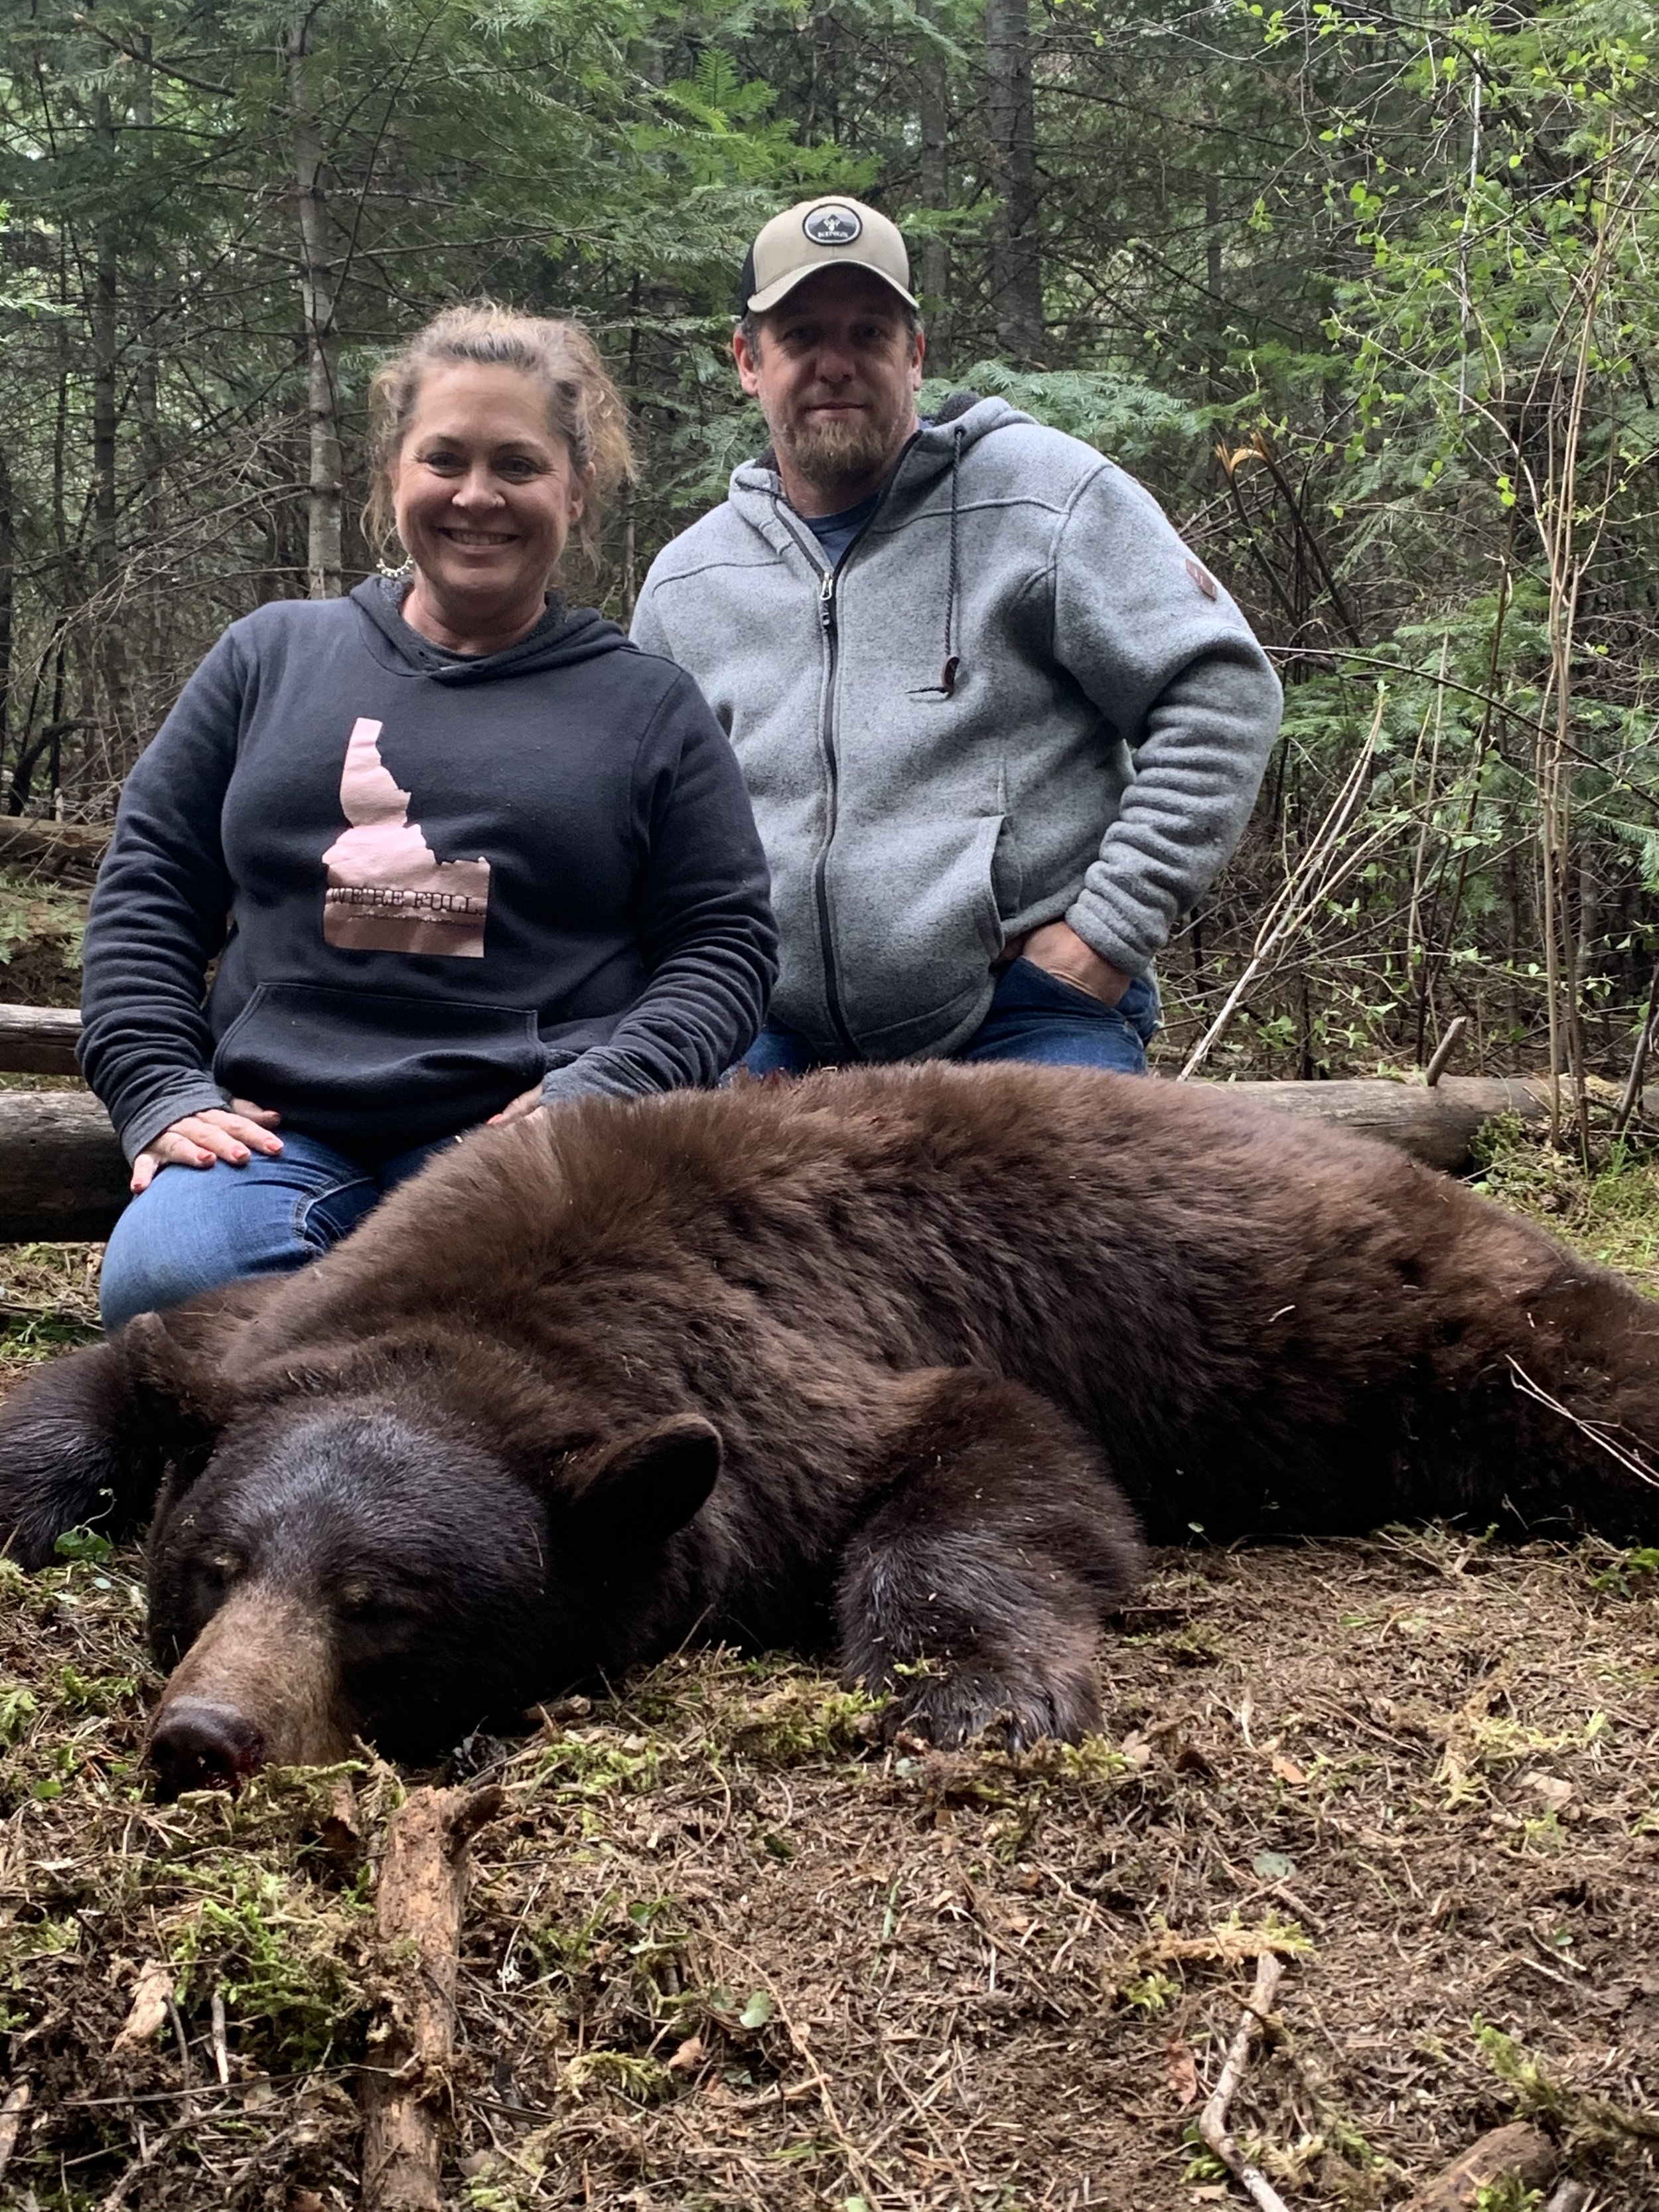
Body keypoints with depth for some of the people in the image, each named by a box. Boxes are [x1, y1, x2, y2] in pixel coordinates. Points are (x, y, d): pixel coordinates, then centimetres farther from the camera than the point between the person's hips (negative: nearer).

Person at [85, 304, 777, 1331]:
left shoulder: (650, 707, 15)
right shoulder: (273, 655, 19)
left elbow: (726, 940, 10)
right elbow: (148, 886, 17)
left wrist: (600, 1092, -8)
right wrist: (160, 1091, 2)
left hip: (514, 1132, -2)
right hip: (277, 1128, 2)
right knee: (162, 1281, -30)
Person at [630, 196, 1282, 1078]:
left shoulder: (1043, 494, -2)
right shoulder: (686, 579, 13)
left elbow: (1222, 695, -5)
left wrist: (1109, 931, -9)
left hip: (1030, 1019, -3)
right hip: (780, 1039, 4)